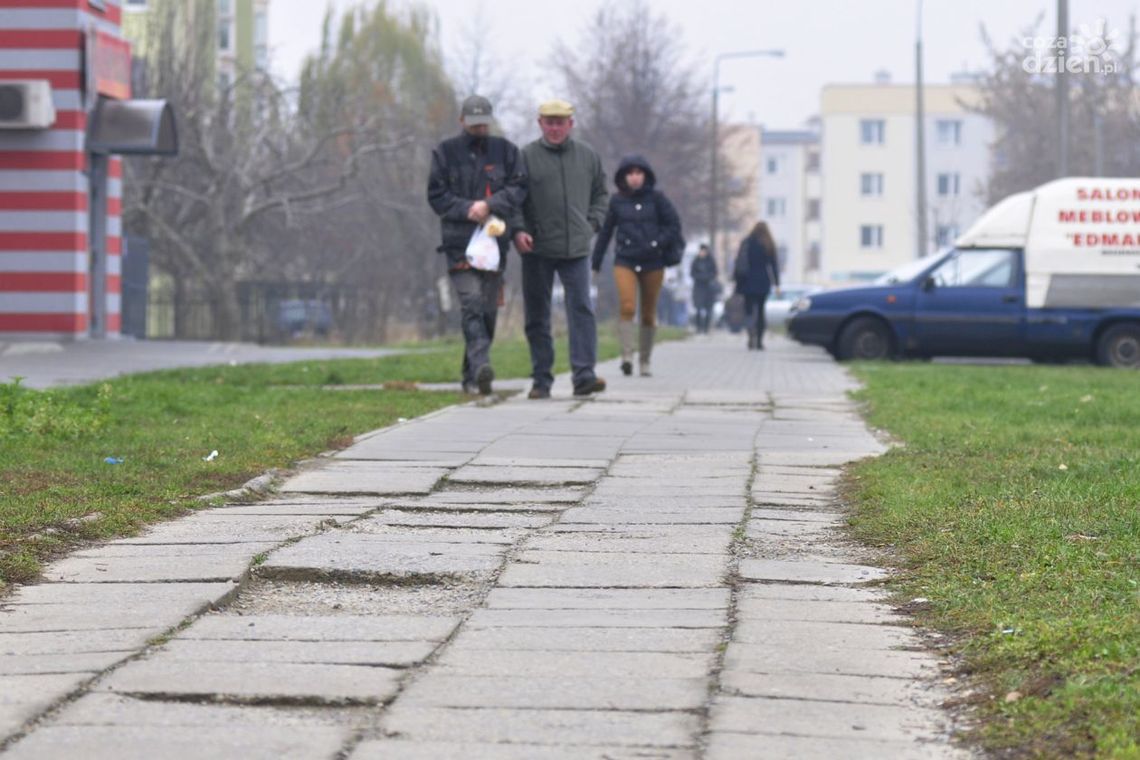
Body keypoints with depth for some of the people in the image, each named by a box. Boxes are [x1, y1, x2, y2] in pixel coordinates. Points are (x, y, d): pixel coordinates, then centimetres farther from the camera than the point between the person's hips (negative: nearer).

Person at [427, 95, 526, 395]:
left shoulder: (505, 151, 11)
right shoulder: (445, 152, 7)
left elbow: (518, 188, 2)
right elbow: (436, 195, 3)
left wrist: (489, 204, -13)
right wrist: (466, 209, -13)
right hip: (460, 241, -3)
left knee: (489, 308, 5)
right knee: (471, 303, -18)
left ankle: (471, 376, 13)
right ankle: (480, 366, -31)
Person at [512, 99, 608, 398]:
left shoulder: (587, 156, 11)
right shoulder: (526, 156, 1)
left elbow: (600, 194, 22)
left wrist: (593, 222, 7)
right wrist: (518, 229, -13)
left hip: (576, 249, 1)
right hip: (537, 250, -1)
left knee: (581, 309, -11)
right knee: (537, 317, 5)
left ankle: (584, 374, -15)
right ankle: (541, 379, 12)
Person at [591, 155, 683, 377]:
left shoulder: (656, 198, 1)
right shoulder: (616, 201, 3)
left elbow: (674, 224, 1)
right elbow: (605, 232, 8)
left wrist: (657, 244, -14)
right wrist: (596, 263, 9)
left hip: (652, 263, 1)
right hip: (625, 261, 0)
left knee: (649, 314, 7)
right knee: (627, 307, -20)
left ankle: (644, 362, 17)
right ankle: (627, 356, -22)